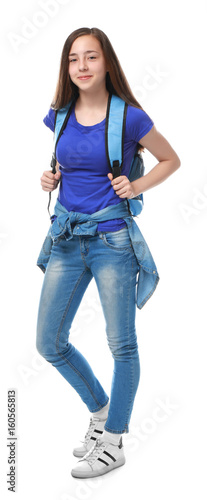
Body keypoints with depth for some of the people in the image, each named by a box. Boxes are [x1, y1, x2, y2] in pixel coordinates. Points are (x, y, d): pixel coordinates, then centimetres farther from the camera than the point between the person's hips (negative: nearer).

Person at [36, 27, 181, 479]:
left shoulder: (130, 117, -7)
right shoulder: (59, 116, 6)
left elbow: (171, 160, 6)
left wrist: (137, 187, -9)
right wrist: (51, 178, 5)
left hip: (111, 238, -5)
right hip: (66, 238, 6)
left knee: (122, 344, 1)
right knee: (49, 343, 8)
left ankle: (113, 443, 18)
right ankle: (101, 411, 31)